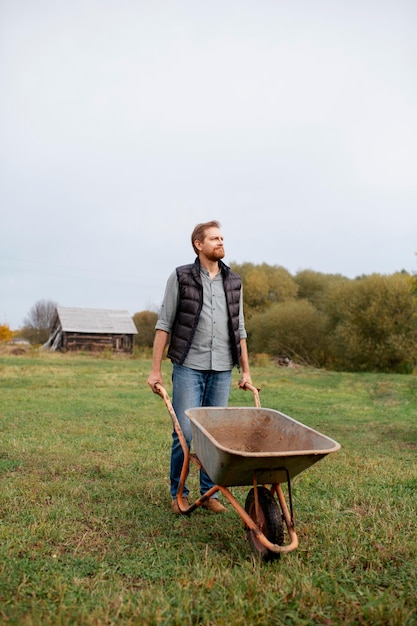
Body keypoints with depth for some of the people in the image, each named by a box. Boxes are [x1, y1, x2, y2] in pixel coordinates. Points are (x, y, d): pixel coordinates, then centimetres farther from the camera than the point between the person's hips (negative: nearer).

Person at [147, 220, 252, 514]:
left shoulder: (234, 281, 10)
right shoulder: (180, 277, 0)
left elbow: (239, 329, 14)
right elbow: (164, 324, -1)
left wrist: (246, 370, 12)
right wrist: (155, 369, -5)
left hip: (222, 369, 3)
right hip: (189, 366, -3)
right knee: (184, 432, 0)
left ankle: (210, 492, 23)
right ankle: (178, 492, 19)